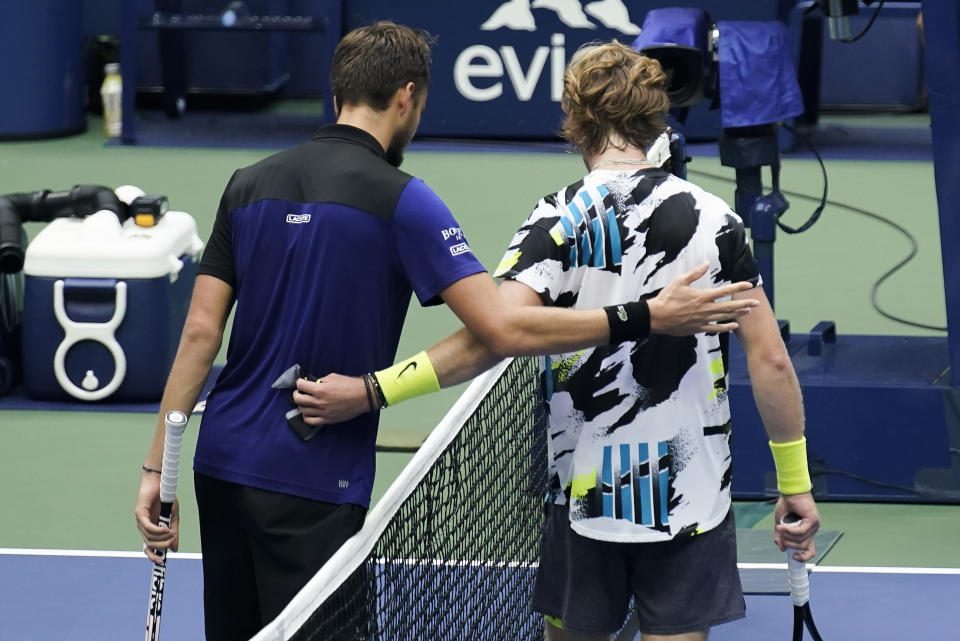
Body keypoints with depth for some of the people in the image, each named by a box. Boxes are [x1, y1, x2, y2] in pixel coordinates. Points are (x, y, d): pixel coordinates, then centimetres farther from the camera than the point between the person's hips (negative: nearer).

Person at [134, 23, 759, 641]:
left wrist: (158, 465, 6)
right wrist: (647, 317, -13)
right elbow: (504, 329, -17)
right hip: (312, 490, -6)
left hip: (221, 467, 7)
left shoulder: (249, 185, 7)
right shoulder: (398, 199, -11)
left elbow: (201, 331, 4)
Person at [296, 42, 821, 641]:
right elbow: (770, 357, -4)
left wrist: (368, 391, -22)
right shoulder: (715, 218, -2)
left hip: (587, 496, -1)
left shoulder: (560, 219, -8)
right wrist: (796, 484, 5)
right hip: (693, 499, 1)